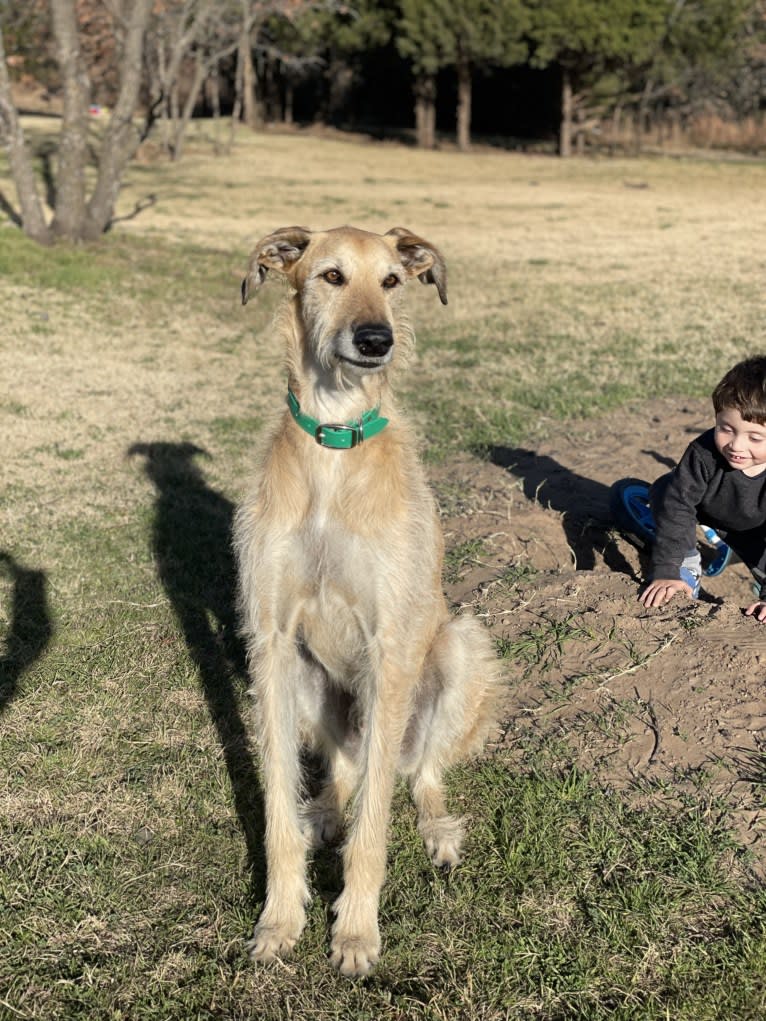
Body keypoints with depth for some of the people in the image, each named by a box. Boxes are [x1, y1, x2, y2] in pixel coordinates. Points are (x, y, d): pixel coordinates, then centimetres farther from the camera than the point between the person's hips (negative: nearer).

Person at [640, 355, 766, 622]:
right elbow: (676, 506, -35)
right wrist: (665, 571, -38)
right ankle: (686, 566, -8)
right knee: (664, 491, -23)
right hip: (705, 507, 0)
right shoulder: (703, 453, -39)